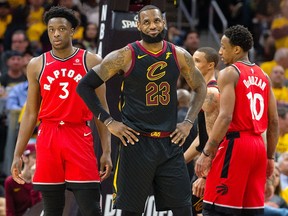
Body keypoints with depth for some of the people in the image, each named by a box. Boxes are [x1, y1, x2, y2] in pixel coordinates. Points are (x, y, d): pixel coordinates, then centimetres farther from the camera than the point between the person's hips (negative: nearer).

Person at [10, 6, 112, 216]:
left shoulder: (91, 62, 3)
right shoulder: (37, 65, 8)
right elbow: (30, 113, 12)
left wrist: (107, 151, -2)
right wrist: (18, 155, 6)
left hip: (80, 137, -2)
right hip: (48, 139, 2)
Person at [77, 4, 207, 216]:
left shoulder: (179, 56, 5)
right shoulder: (125, 56, -6)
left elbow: (200, 88, 21)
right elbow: (85, 86, -3)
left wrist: (188, 123, 9)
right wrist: (109, 122, -6)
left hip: (170, 143, 3)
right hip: (136, 143, -3)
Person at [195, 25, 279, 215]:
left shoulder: (229, 73, -8)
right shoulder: (263, 76, 14)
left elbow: (225, 117, -18)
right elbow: (274, 121, 14)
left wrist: (206, 154, -17)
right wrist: (270, 157, 20)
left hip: (234, 143, -8)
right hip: (258, 144, 8)